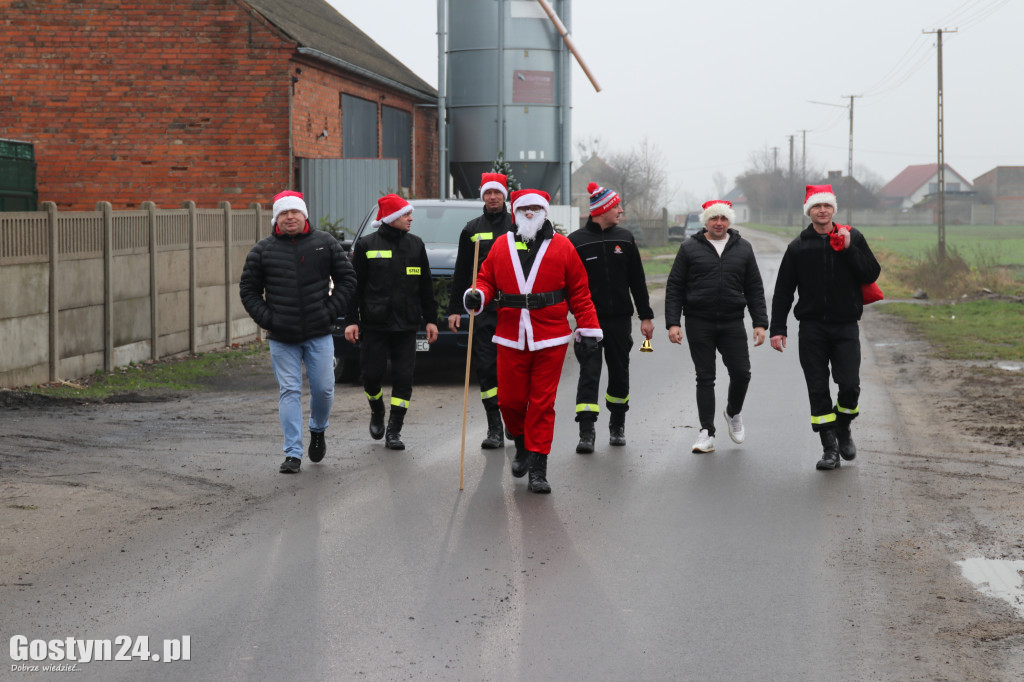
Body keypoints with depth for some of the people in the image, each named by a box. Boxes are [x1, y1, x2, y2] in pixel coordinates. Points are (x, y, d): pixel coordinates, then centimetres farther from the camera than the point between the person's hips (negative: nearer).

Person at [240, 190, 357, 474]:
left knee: (323, 389, 3)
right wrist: (266, 319, -3)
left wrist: (331, 311, -2)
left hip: (319, 334, 0)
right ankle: (293, 454, 2)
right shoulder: (263, 250, 2)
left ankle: (318, 430, 34)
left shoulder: (325, 243, 2)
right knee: (290, 392, -1)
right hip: (282, 338, 0)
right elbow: (248, 289, 8)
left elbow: (347, 279, 8)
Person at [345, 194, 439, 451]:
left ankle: (394, 431, 5)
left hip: (406, 324, 2)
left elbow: (425, 286, 14)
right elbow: (354, 285, 1)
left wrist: (430, 319, 10)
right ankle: (376, 412, 29)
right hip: (374, 324, -2)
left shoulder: (415, 244, 10)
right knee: (372, 374, -1)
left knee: (403, 377, -2)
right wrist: (351, 320, -5)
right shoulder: (366, 245, 0)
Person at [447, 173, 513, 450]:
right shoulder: (472, 229, 12)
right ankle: (495, 428, -2)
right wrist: (454, 308, 7)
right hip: (483, 309, 1)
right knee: (486, 366, -4)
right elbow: (461, 272, 13)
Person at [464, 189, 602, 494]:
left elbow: (579, 292, 4)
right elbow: (486, 279, 12)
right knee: (510, 400, 3)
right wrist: (477, 296, -10)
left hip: (550, 341, -2)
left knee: (542, 403, -2)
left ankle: (538, 468, 5)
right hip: (511, 339, 2)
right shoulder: (501, 246, 8)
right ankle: (523, 446, 32)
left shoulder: (562, 247, 3)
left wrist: (589, 330, 1)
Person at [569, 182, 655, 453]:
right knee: (589, 374, -11)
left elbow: (637, 281, 13)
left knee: (619, 374, 10)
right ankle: (587, 433, -13)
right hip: (589, 320, -4)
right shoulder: (576, 241, -3)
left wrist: (646, 316, 9)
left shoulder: (625, 238, 9)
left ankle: (617, 426, 28)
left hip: (620, 319, 4)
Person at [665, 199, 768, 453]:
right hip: (699, 324, -1)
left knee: (741, 373, -3)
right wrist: (672, 323, -6)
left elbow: (755, 289, 11)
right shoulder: (689, 248, 3)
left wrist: (760, 323, 2)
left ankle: (733, 413, 27)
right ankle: (707, 433, 5)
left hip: (732, 323, 2)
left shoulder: (743, 248, 9)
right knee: (705, 378, 0)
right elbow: (674, 287, 3)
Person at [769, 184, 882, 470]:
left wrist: (849, 250, -12)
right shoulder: (798, 247, 5)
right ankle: (829, 447, 7)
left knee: (850, 385, -8)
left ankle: (843, 429, 20)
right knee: (818, 390, -1)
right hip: (812, 328, 1)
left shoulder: (853, 238, 5)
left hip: (846, 326, -1)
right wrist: (777, 328, 1)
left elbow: (871, 274, -1)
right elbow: (783, 291, 7)